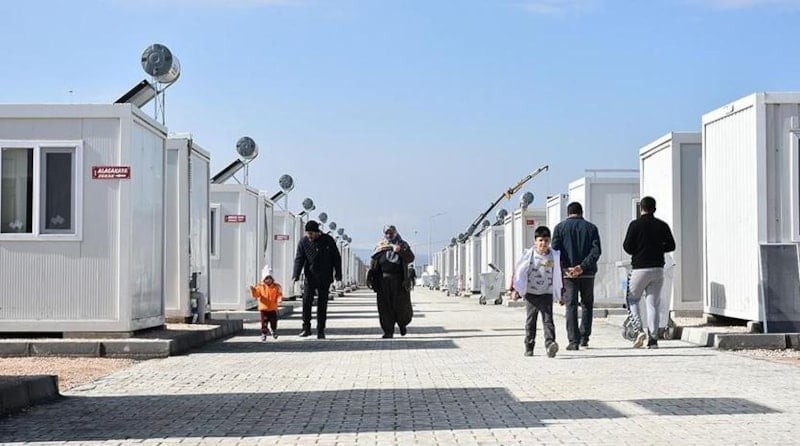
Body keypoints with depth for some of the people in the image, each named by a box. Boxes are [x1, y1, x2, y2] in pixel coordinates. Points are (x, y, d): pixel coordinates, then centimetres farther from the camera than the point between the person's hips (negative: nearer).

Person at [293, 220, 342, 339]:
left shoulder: (328, 241, -3)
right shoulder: (303, 242, -2)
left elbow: (336, 258, 3)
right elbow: (299, 259, -7)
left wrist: (338, 275, 1)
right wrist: (296, 275, -20)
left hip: (325, 279, 0)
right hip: (310, 278, 0)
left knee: (322, 304, 3)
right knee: (306, 301, -11)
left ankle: (321, 331, 10)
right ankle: (306, 328, -1)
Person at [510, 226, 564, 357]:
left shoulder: (554, 256, 4)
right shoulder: (529, 255, -2)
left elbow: (558, 275, 14)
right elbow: (518, 271, 2)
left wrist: (560, 294, 15)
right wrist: (514, 289, -4)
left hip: (547, 294, 0)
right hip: (531, 293, 0)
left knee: (548, 320, -12)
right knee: (530, 321, 7)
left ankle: (550, 344, -22)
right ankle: (529, 347, 14)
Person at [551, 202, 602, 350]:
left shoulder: (560, 227, 4)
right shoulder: (591, 227, 5)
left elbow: (555, 250, -6)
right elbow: (596, 251, -7)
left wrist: (565, 268, -11)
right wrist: (583, 266, -13)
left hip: (568, 273, -1)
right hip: (587, 273, 1)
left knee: (571, 306, 1)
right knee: (587, 305, 16)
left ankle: (574, 341, -6)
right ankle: (584, 338, 14)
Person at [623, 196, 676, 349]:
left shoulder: (635, 225, -7)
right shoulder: (662, 225, 4)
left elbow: (627, 247, -8)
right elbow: (671, 246, 7)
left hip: (640, 268, -3)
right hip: (658, 268, 3)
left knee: (632, 300, 10)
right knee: (653, 303, 6)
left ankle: (638, 330, -9)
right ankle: (653, 338, 2)